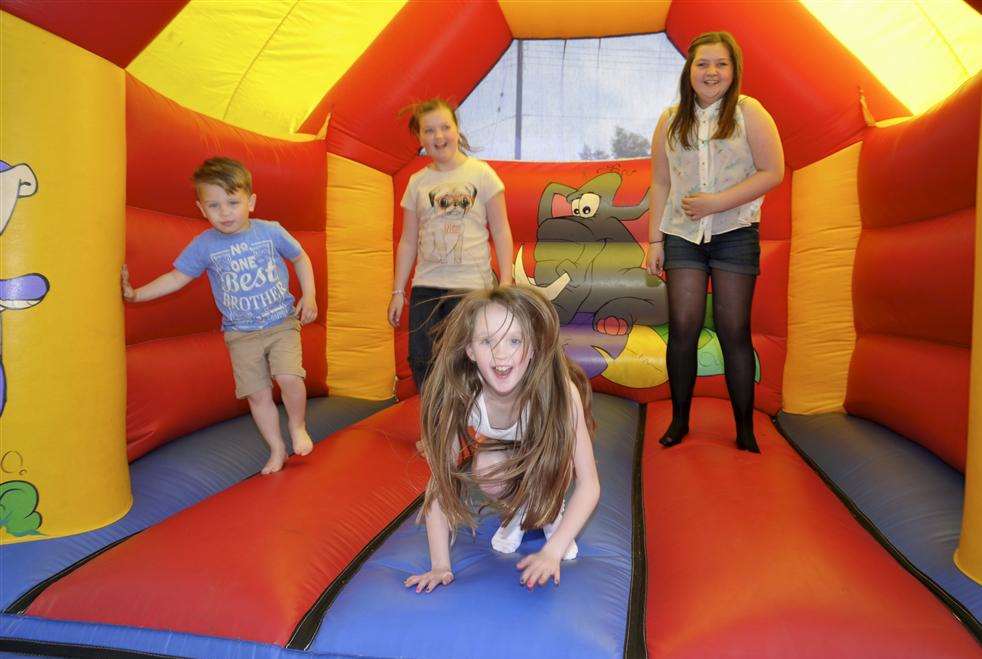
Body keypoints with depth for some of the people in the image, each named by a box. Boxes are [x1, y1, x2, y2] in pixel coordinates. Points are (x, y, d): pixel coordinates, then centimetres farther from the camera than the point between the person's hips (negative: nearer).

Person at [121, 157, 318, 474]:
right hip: (240, 334, 2)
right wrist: (135, 294, -6)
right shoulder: (204, 245, -5)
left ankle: (298, 426, 10)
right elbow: (177, 278, 2)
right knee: (257, 393, 1)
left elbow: (301, 258, 8)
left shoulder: (271, 231, -7)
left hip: (282, 322, -1)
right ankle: (277, 450, 20)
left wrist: (309, 296, -1)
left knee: (289, 377, -20)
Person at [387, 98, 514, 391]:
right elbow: (408, 241, 11)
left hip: (472, 287, -3)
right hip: (426, 287, 3)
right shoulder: (417, 182, 8)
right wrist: (398, 292, 8)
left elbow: (501, 232, -1)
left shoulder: (480, 173, 0)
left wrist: (505, 284, -8)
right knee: (422, 364, 2)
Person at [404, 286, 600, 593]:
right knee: (487, 469, -31)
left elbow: (589, 484, -31)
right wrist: (440, 564, -30)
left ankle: (552, 513, 0)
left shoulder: (561, 391, -38)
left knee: (557, 455, -34)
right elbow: (439, 480, -26)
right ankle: (516, 515, 4)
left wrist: (552, 552, -39)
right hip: (499, 448, 1)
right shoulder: (459, 398, -33)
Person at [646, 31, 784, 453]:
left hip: (735, 233, -2)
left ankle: (745, 429, 10)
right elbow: (660, 183, 10)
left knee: (734, 331, -1)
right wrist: (655, 239, 5)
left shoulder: (748, 113, 2)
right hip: (683, 234, 2)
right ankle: (679, 421, 10)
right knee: (682, 327, -4)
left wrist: (718, 202, -14)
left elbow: (772, 172, -4)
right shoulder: (671, 121, 10)